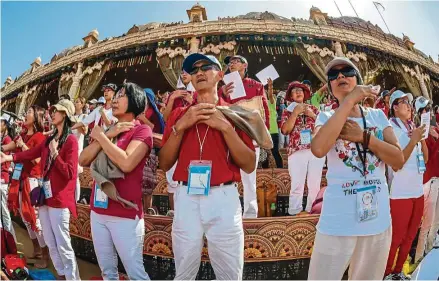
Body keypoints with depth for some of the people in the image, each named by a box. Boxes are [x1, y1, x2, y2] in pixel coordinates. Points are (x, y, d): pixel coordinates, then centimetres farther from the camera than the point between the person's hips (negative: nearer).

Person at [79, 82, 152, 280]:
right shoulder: (107, 131, 15)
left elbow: (126, 163, -23)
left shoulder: (142, 130, -7)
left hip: (125, 214, -7)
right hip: (98, 211, 7)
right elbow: (83, 160, 3)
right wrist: (108, 135, -8)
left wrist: (100, 136, -11)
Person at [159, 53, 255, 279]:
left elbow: (249, 166, -2)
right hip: (186, 199, 2)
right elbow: (164, 164, 4)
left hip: (224, 199, -1)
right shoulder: (179, 114, 11)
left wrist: (225, 126, -12)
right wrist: (180, 126, -8)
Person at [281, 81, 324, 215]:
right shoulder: (288, 111, 11)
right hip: (296, 151, -2)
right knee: (297, 185, -6)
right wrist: (295, 113, -6)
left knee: (315, 184, 4)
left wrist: (312, 115, -3)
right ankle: (294, 212, 1)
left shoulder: (313, 108, 16)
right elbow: (285, 130, -5)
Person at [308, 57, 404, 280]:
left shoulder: (378, 116, 6)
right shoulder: (327, 117, -2)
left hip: (378, 220, 4)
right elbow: (318, 149, -25)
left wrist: (363, 136, -15)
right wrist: (349, 100, -21)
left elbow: (398, 161, -3)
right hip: (338, 222, -3)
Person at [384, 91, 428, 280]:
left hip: (417, 190, 7)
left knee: (410, 236, 16)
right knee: (396, 236, 2)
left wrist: (423, 138, -4)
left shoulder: (413, 126, 9)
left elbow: (425, 159, 9)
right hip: (400, 192, -7)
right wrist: (413, 140, -22)